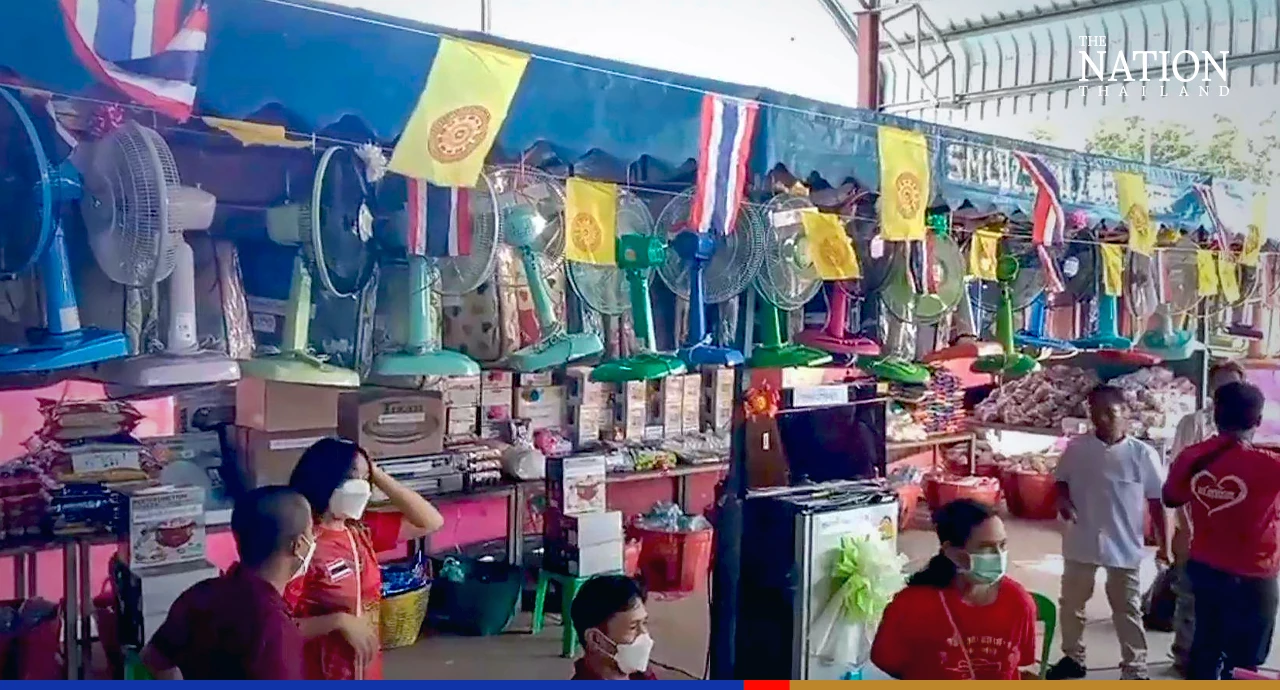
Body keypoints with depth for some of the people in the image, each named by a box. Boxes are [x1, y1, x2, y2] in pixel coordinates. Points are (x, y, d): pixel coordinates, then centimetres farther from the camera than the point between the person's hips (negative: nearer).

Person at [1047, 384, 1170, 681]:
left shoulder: (1143, 454, -9)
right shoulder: (1076, 448, -4)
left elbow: (1157, 501, -4)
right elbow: (1061, 481, 8)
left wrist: (1164, 545, -3)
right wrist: (1063, 501, -14)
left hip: (1124, 546, -3)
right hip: (1081, 542, 3)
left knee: (1128, 611, 8)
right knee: (1071, 604, 16)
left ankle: (1135, 670, 19)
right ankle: (1073, 658, 34)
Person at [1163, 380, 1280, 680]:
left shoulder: (1190, 457, -8)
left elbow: (1170, 499, 9)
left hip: (1204, 569, 5)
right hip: (1251, 579, -5)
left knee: (1205, 646, 22)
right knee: (1242, 663, 11)